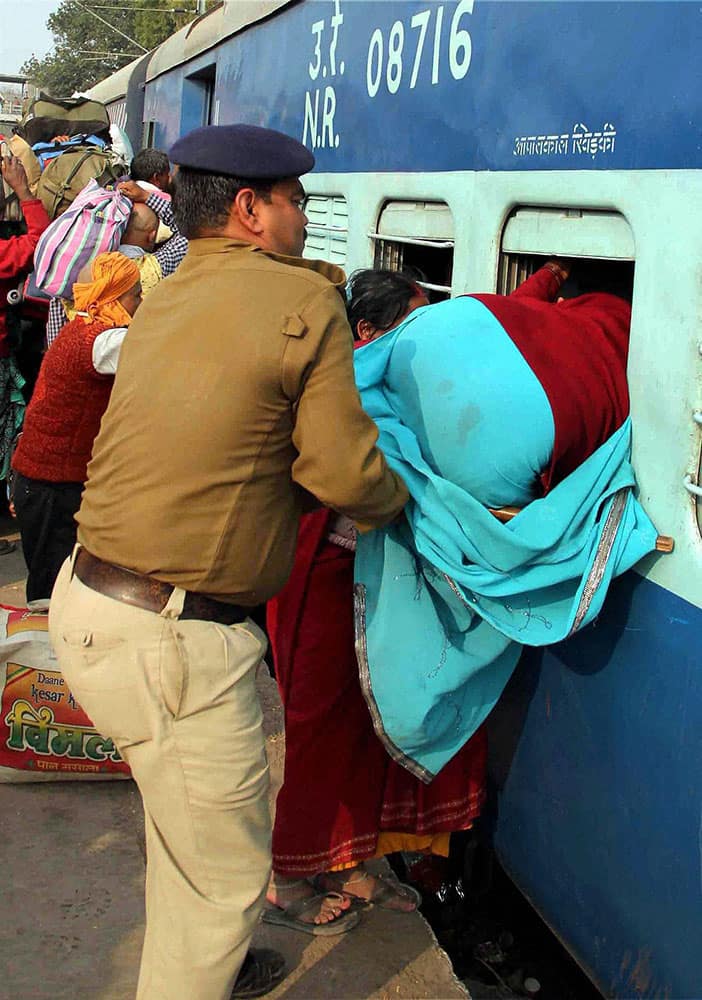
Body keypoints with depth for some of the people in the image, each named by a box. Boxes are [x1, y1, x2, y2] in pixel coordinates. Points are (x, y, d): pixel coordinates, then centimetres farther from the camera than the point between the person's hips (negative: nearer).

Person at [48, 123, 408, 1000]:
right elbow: (341, 474, -13)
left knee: (187, 827, 30)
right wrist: (400, 501, 7)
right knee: (224, 875, 7)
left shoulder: (166, 300, 14)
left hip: (88, 597, 10)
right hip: (169, 640, -9)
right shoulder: (305, 301, -10)